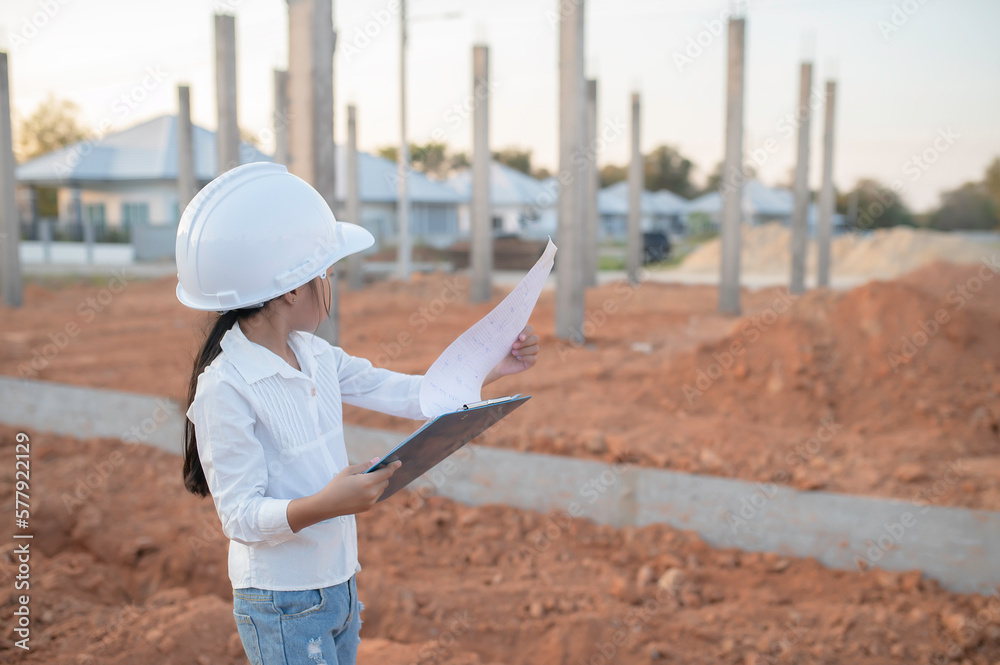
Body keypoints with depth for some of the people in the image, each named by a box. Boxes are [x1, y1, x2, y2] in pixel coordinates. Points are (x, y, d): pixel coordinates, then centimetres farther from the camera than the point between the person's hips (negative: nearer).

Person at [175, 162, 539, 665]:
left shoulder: (315, 355, 3)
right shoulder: (225, 388, -21)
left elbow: (399, 394, 9)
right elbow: (241, 515, -22)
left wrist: (490, 369, 6)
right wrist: (324, 505, -38)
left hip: (338, 583, 8)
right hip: (281, 605, -7)